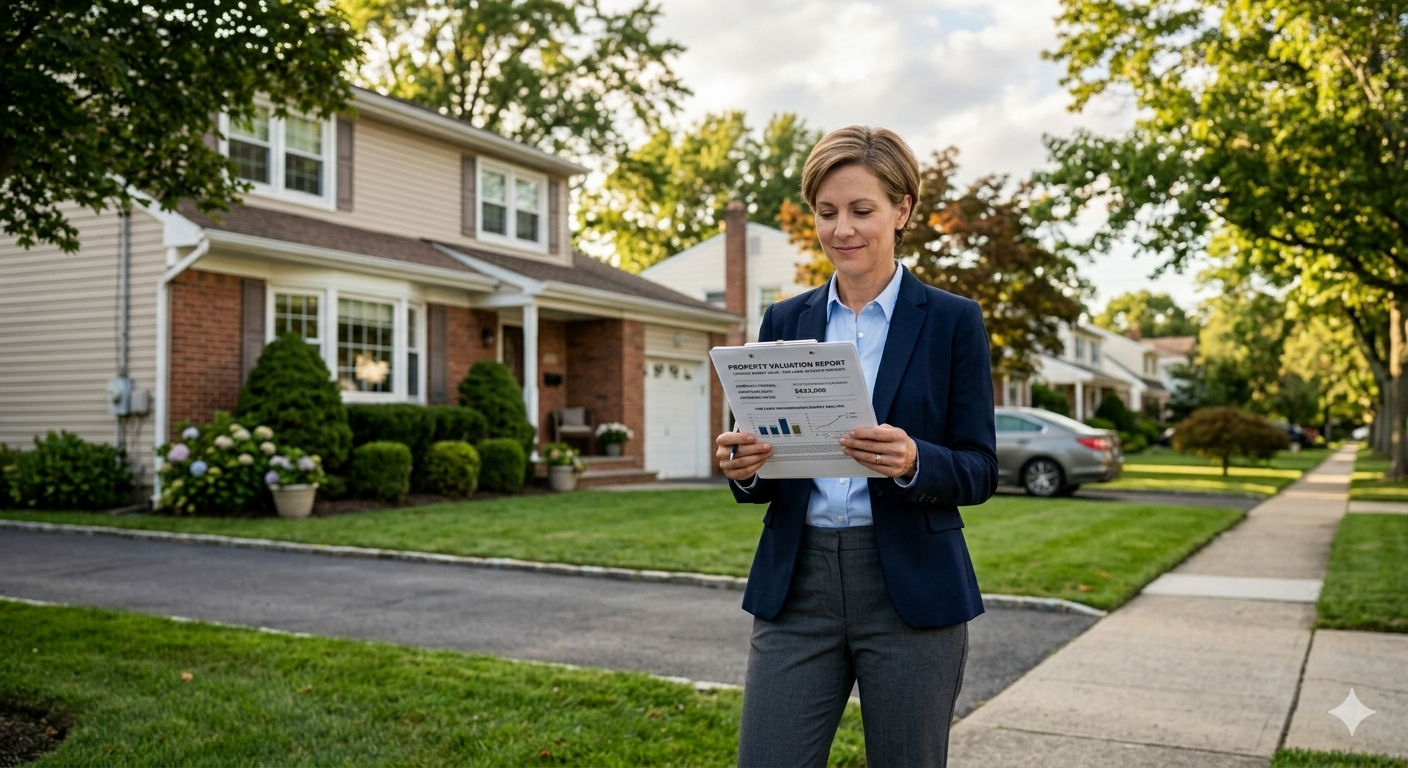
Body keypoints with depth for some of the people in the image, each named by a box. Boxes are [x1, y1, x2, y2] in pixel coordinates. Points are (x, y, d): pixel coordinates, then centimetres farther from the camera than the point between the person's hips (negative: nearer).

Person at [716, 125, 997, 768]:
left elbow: (980, 472, -2)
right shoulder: (785, 321, 8)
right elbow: (766, 470, 11)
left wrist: (912, 462, -23)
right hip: (795, 587, 2)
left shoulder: (953, 321, 0)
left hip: (912, 592, -2)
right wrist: (743, 467, -12)